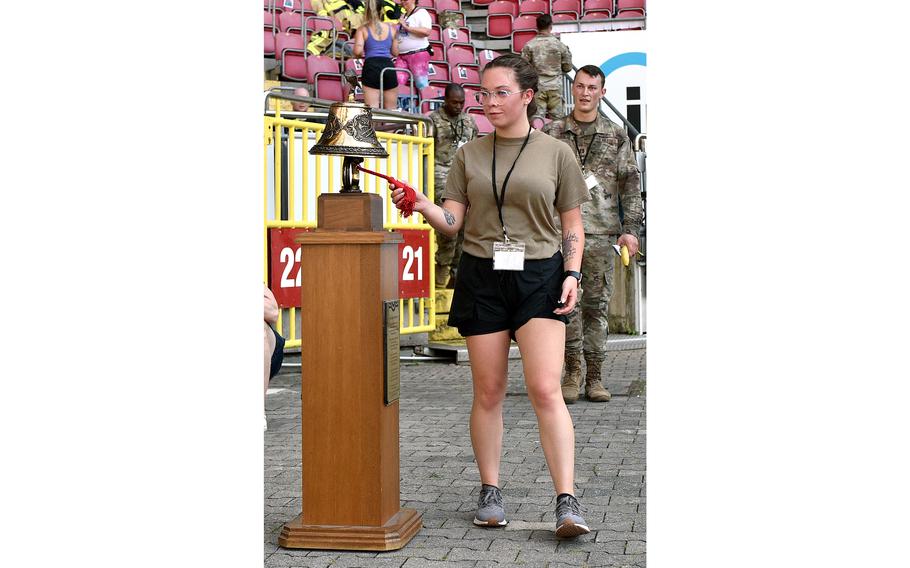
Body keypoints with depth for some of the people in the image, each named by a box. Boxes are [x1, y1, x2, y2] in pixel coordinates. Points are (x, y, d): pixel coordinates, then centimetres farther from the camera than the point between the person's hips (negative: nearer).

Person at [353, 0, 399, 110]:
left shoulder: (363, 29, 5)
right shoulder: (390, 28, 12)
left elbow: (357, 51, -8)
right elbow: (395, 52, 16)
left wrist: (359, 55, 14)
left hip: (371, 67, -2)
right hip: (388, 66, 2)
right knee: (391, 109, 10)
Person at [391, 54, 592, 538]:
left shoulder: (556, 153, 6)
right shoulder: (469, 155, 10)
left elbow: (572, 225, 8)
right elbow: (452, 221, 4)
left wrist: (572, 273, -6)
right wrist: (422, 204, -15)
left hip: (540, 276, -2)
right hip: (481, 277, 2)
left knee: (545, 390, -12)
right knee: (488, 392, 5)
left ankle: (567, 502, -12)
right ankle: (490, 493, 17)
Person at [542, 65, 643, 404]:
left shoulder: (616, 136, 10)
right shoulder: (552, 133, 9)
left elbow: (631, 184, 8)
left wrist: (630, 229, 0)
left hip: (601, 232, 1)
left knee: (597, 305, 3)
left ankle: (593, 377, 9)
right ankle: (572, 369, 7)